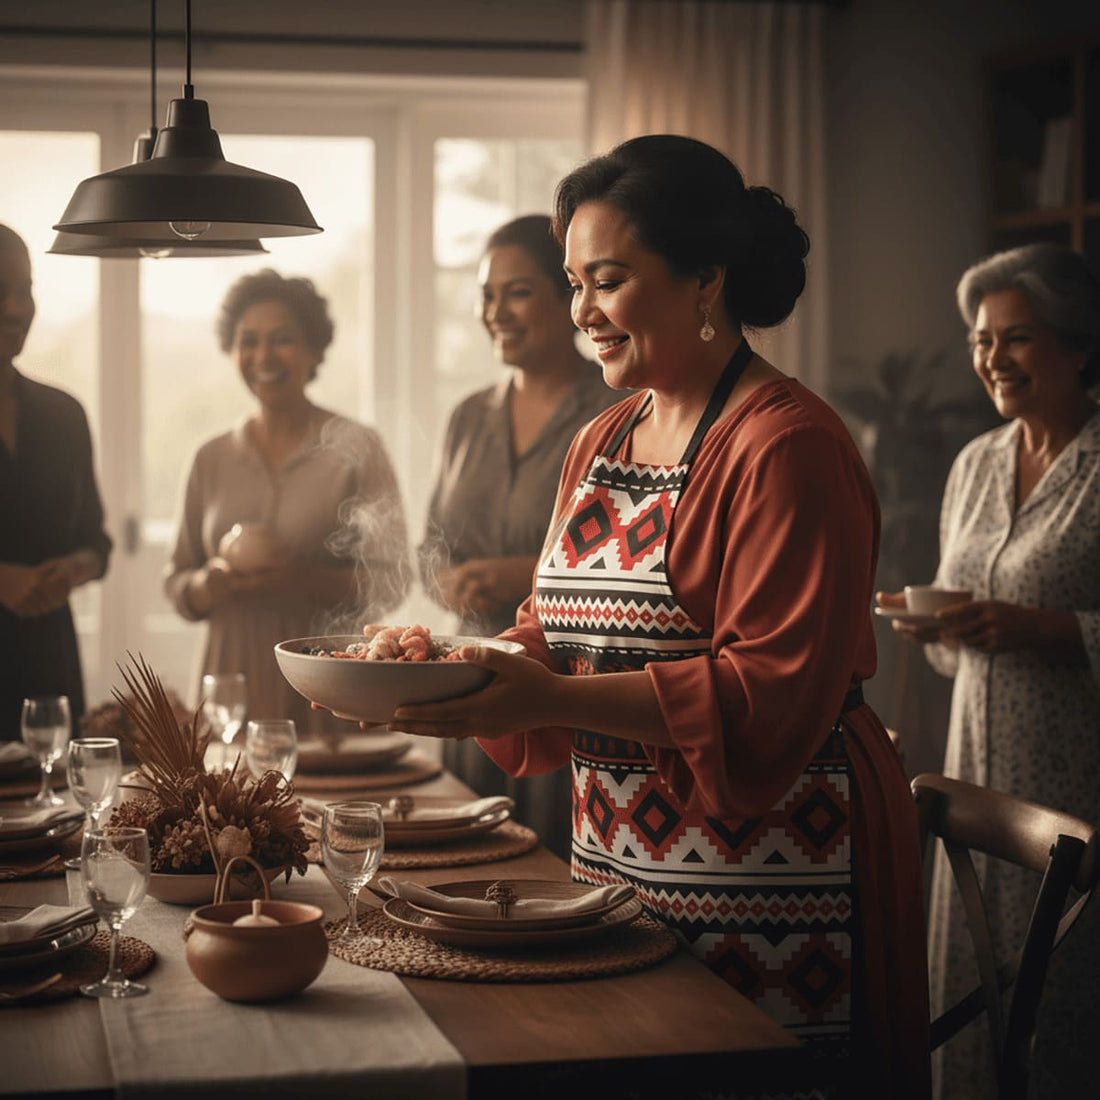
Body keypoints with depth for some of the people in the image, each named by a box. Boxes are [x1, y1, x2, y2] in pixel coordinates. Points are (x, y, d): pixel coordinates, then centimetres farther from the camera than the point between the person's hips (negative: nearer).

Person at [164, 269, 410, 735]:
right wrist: (214, 582, -8)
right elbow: (176, 584, 14)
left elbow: (390, 583, -4)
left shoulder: (355, 447, 1)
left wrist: (304, 578, -19)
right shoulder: (212, 459, 11)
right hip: (231, 681, 3)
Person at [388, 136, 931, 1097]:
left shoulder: (788, 443, -13)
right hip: (616, 864, 8)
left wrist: (551, 699, -26)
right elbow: (554, 640, 17)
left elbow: (773, 694, -20)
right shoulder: (600, 445, 13)